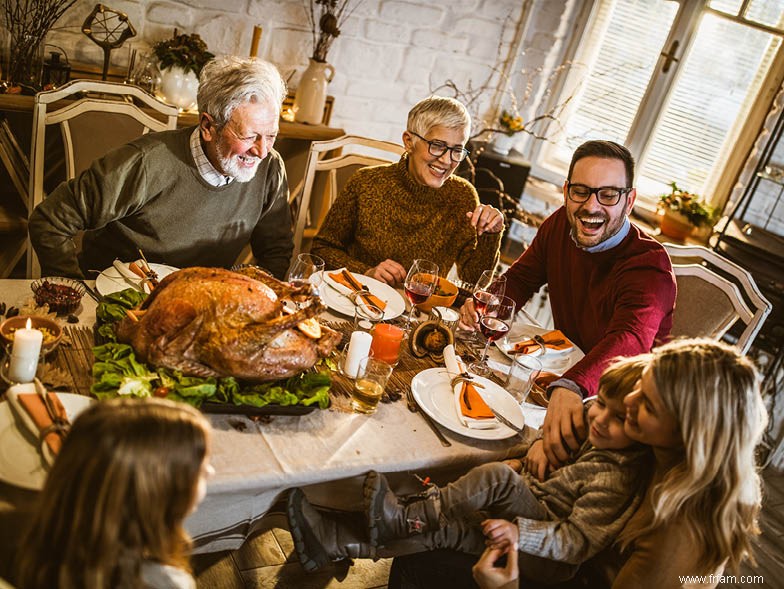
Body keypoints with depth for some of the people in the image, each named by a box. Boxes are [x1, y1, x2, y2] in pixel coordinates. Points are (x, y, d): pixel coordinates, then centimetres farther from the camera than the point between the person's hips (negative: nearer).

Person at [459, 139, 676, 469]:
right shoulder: (560, 225, -4)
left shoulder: (649, 266, -26)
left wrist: (570, 386, -65)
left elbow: (630, 338, -45)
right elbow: (520, 278, 7)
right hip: (564, 372, 6)